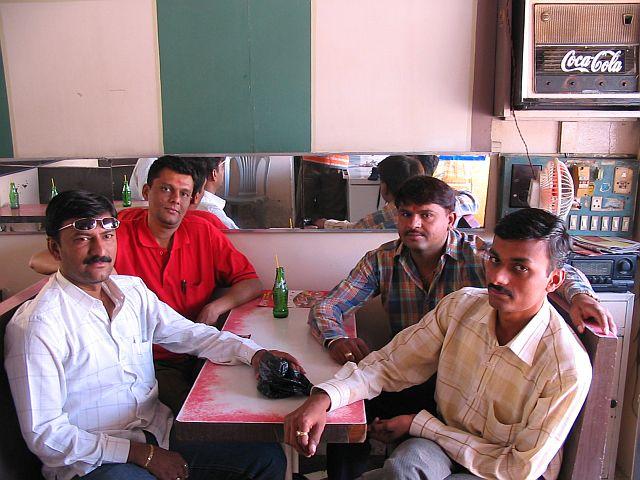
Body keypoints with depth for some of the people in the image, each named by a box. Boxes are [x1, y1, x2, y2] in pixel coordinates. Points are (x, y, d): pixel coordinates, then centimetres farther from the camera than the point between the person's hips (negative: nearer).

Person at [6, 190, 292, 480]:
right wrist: (143, 454, -17)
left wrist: (254, 354, -3)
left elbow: (189, 334, 13)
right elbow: (43, 434, -14)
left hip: (159, 438, 7)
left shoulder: (132, 289, 7)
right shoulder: (36, 325, -13)